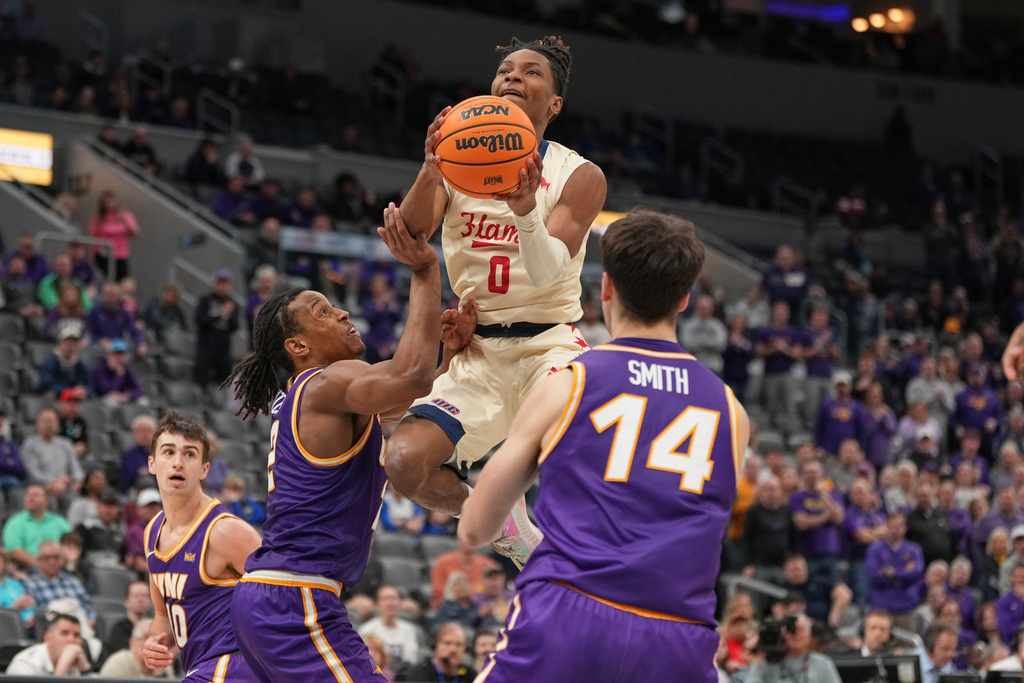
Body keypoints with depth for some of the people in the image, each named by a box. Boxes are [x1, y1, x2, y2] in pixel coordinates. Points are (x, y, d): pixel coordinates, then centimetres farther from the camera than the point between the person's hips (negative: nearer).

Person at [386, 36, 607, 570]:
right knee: (406, 463, -21)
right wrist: (431, 171, -33)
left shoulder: (579, 177, -3)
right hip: (477, 351, 3)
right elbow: (410, 237, -13)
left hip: (549, 343, -3)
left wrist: (525, 209, -39)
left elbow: (547, 272, -17)